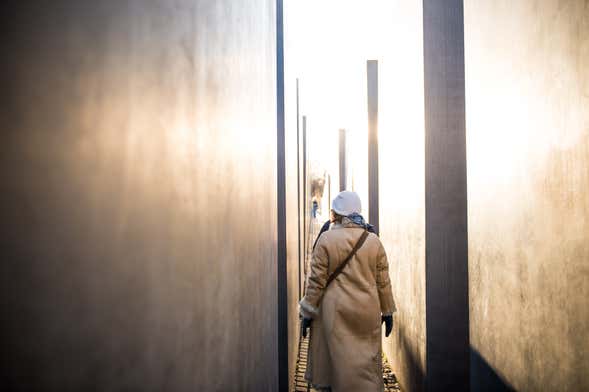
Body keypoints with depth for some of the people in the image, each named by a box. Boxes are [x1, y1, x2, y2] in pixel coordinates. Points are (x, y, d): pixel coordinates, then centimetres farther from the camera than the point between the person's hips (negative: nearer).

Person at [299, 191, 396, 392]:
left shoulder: (326, 238, -8)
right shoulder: (374, 240, 1)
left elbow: (316, 279, -8)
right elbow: (383, 281, 5)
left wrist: (307, 312, 0)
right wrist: (387, 311, 14)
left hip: (336, 310, -2)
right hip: (367, 311, 2)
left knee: (340, 359, 8)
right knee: (366, 360, 13)